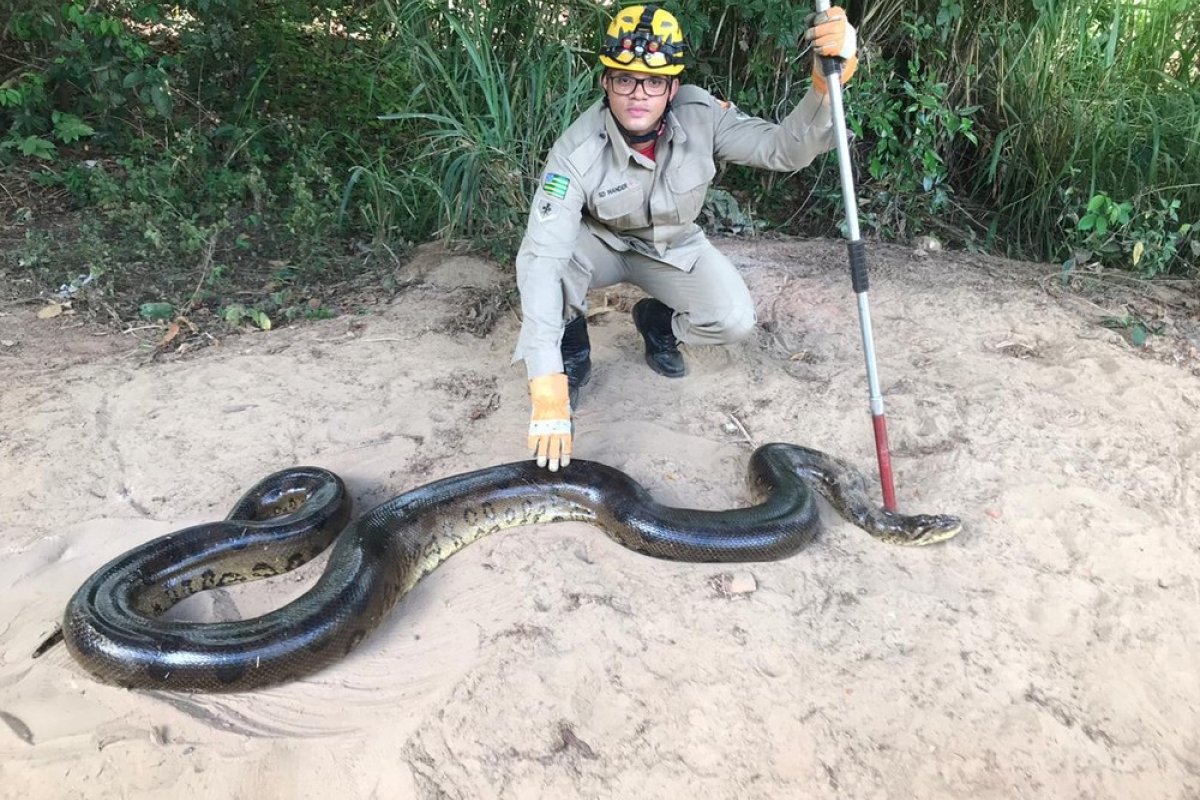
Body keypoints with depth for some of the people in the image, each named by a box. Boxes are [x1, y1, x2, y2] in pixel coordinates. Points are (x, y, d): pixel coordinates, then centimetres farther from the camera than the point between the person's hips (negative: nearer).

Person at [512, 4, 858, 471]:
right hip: (602, 245, -2)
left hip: (672, 247, 2)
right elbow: (541, 260, -42)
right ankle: (572, 352, -4)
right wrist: (547, 386, -51)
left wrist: (826, 83, -47)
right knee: (551, 256, -35)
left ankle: (657, 321, 13)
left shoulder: (699, 116, -24)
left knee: (735, 321, -21)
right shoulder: (577, 152, -33)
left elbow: (784, 149, -24)